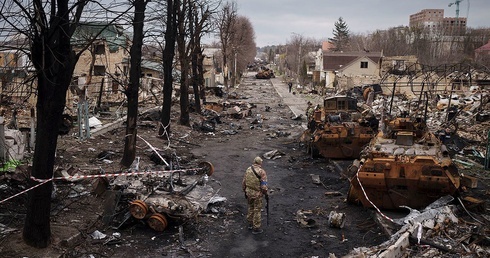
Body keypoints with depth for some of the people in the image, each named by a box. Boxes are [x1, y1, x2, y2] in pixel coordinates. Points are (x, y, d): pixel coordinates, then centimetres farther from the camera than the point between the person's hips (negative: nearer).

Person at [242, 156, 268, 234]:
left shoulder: (248, 169, 0)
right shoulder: (262, 172, -17)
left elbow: (243, 182, 6)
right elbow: (264, 186, -19)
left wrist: (245, 191, 18)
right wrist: (265, 193, -3)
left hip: (248, 192, 5)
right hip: (257, 194, -5)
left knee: (250, 208, 23)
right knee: (257, 210, 7)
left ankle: (250, 223, 37)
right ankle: (256, 228, 16)